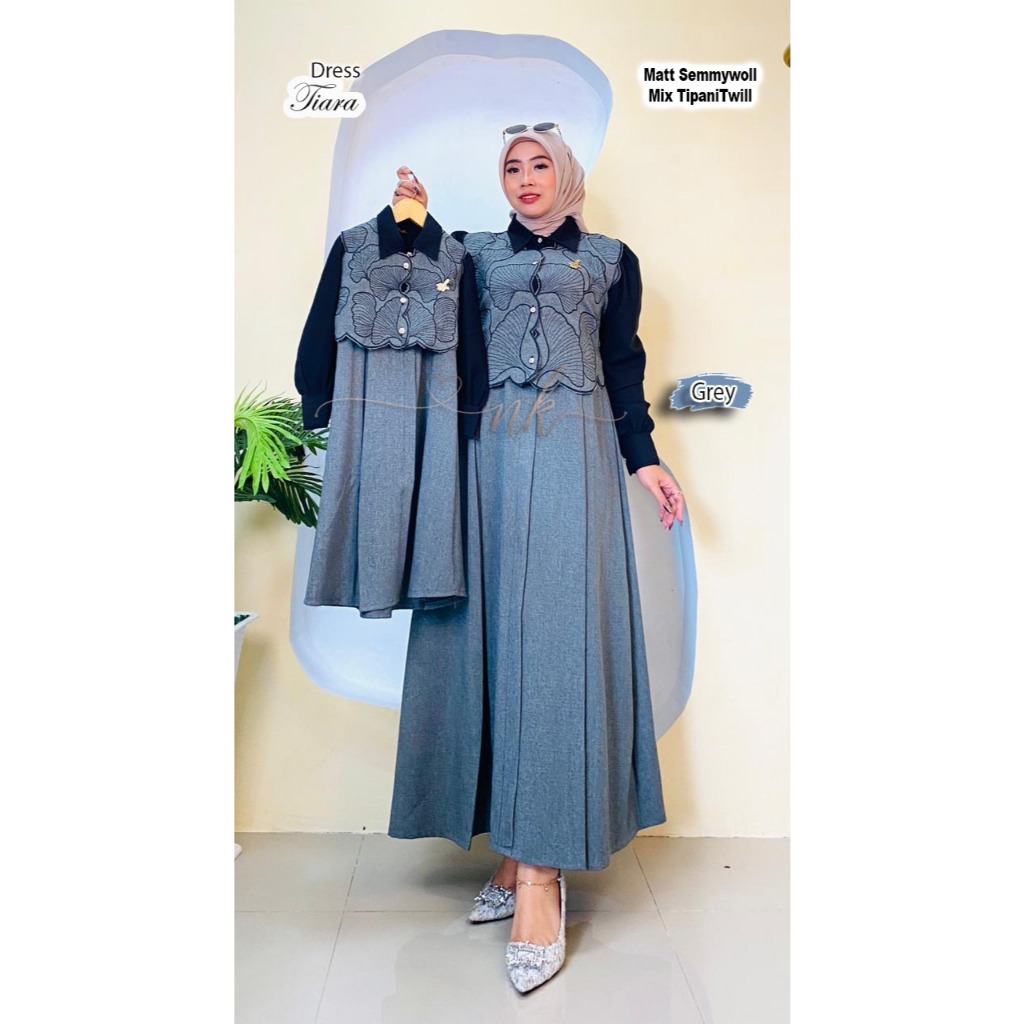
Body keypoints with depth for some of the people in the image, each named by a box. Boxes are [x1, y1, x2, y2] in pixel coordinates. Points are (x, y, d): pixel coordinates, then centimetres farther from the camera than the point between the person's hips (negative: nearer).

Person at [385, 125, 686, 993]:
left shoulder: (612, 261, 18)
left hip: (572, 448, -2)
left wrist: (643, 458, 3)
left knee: (555, 631, -12)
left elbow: (623, 368, 13)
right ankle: (518, 854, 7)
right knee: (491, 630, -3)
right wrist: (416, 218, 9)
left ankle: (542, 869, -9)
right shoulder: (476, 253, 21)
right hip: (488, 448, 2)